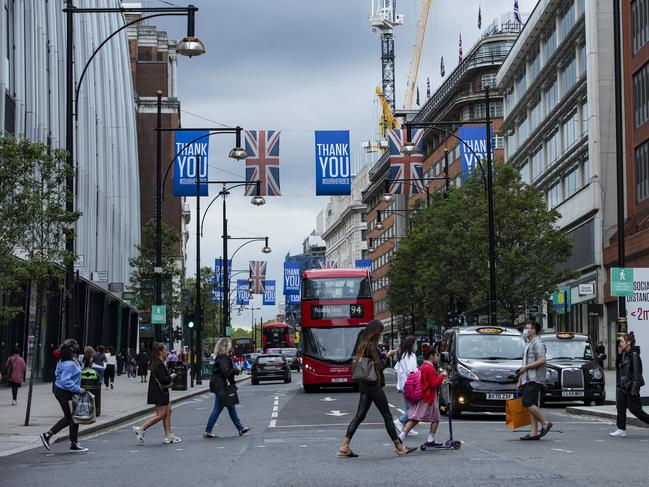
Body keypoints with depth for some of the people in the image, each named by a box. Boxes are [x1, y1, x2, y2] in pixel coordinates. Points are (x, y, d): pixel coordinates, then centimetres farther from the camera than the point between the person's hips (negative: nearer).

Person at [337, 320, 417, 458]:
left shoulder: (362, 344, 10)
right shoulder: (372, 346, -16)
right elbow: (380, 365, -17)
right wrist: (388, 356, 0)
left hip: (364, 385, 9)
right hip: (374, 385, -9)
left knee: (360, 415, 7)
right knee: (387, 416, 0)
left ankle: (344, 447, 0)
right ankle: (399, 447, 8)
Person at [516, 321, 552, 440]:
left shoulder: (538, 343, -8)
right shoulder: (529, 344, 24)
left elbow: (542, 360, -19)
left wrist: (526, 367, -16)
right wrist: (519, 381, 24)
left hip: (534, 379, -10)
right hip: (528, 380, 10)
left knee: (528, 403, -17)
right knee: (531, 405, 5)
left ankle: (545, 423, -7)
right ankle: (534, 433, 4)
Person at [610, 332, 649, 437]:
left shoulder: (634, 355, -15)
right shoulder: (624, 354, 10)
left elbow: (637, 373, -18)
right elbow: (617, 367, 18)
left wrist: (634, 390, -21)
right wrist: (619, 354, 5)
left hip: (631, 387, -8)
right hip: (622, 387, 8)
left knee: (635, 409, -2)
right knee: (620, 408, 5)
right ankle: (621, 430, 8)